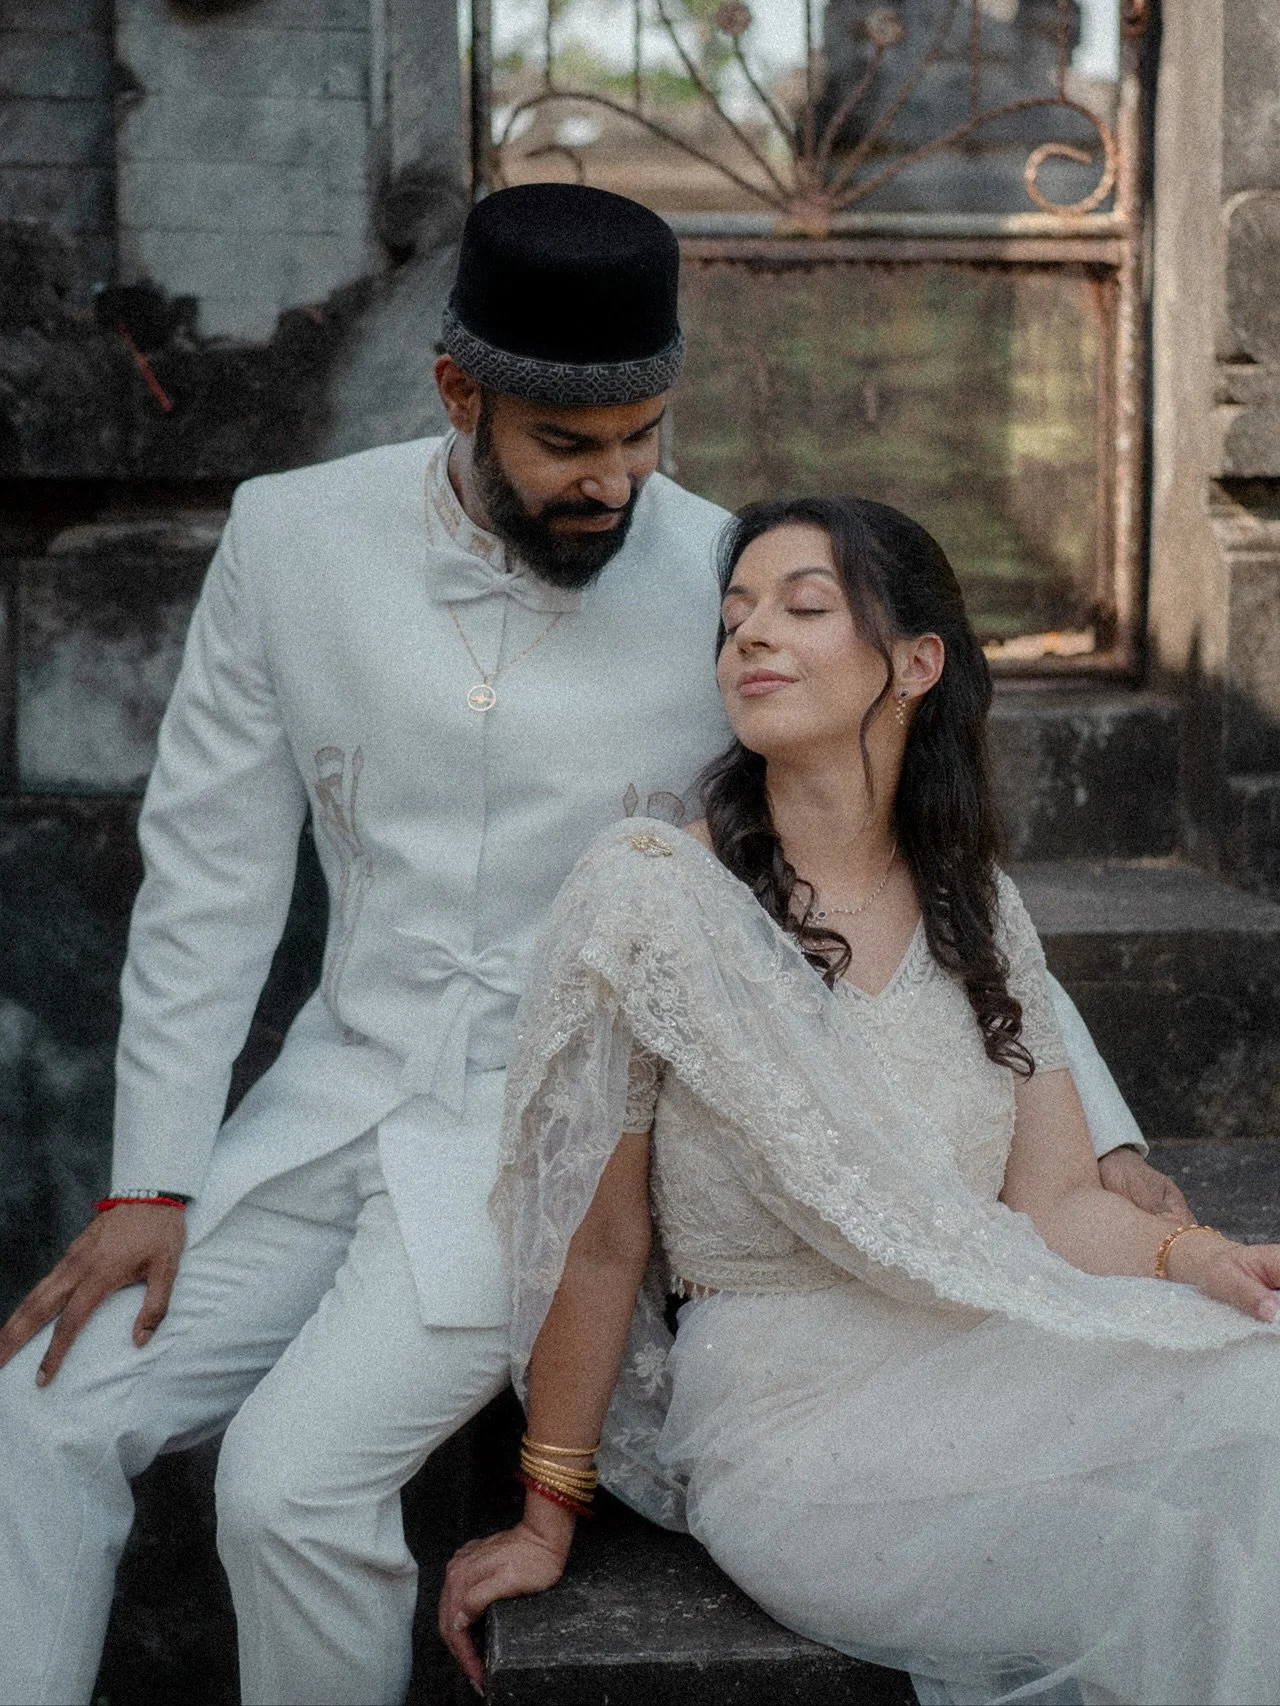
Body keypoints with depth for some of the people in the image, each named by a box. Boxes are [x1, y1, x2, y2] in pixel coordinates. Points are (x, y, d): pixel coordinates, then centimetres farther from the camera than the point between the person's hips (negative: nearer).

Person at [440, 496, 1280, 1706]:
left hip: (995, 1371, 5)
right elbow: (602, 1248, -3)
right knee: (1171, 1577, -27)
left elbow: (1056, 1199, 7)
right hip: (794, 1429, -5)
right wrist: (546, 1520, 3)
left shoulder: (974, 906, 10)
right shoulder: (650, 898, -7)